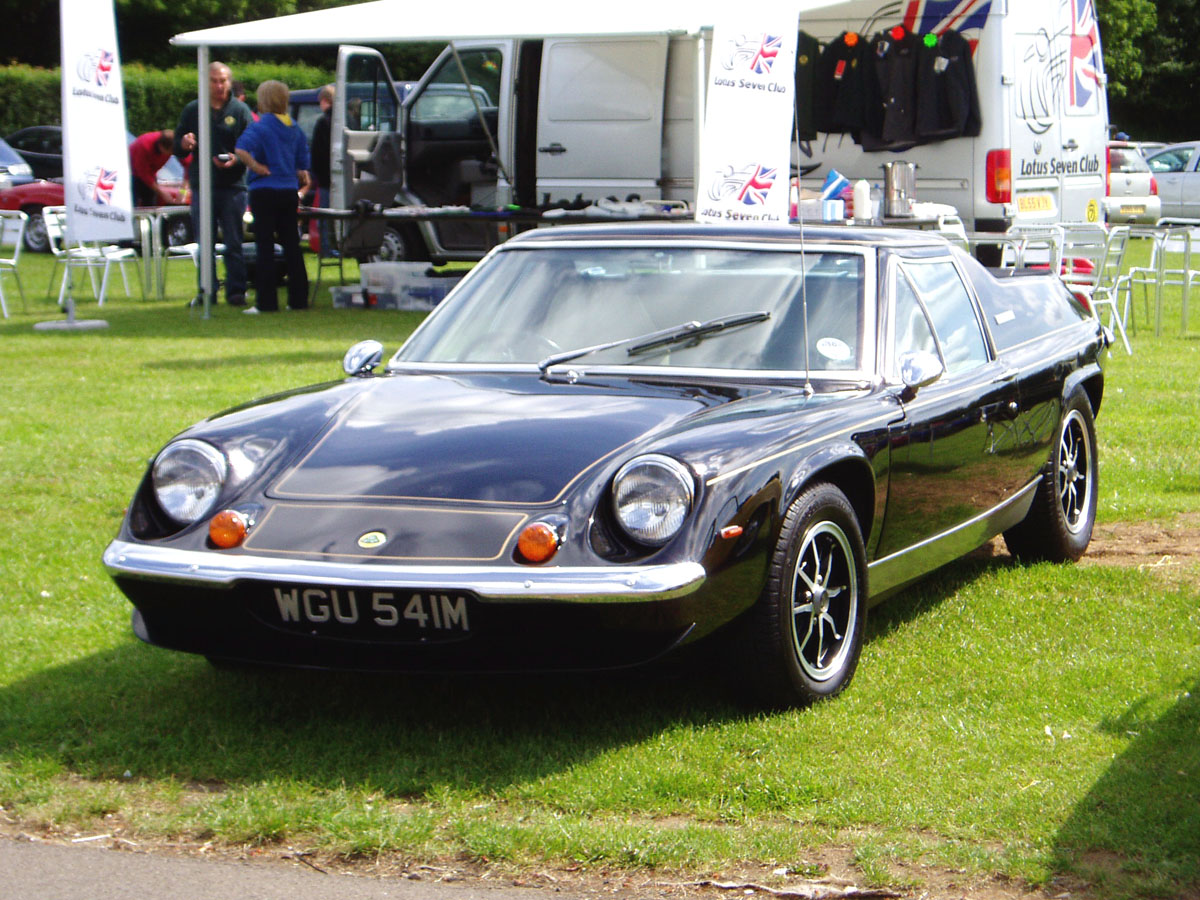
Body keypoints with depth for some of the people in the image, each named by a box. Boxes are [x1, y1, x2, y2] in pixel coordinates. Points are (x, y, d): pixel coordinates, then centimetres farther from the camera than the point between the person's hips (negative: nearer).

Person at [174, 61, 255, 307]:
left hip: (232, 186, -2)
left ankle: (236, 291, 3)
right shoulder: (192, 111, 11)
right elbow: (177, 147, 13)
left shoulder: (240, 110, 4)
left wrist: (236, 160, -20)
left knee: (233, 244, -1)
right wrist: (184, 144, -11)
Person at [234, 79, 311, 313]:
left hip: (265, 191, -5)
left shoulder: (261, 126, -10)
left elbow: (241, 150, -28)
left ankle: (266, 301, -3)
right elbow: (302, 165, 10)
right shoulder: (295, 129, 8)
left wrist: (256, 167, -15)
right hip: (289, 191, 5)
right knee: (292, 246, 10)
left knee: (265, 247, -2)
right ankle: (298, 298, 11)